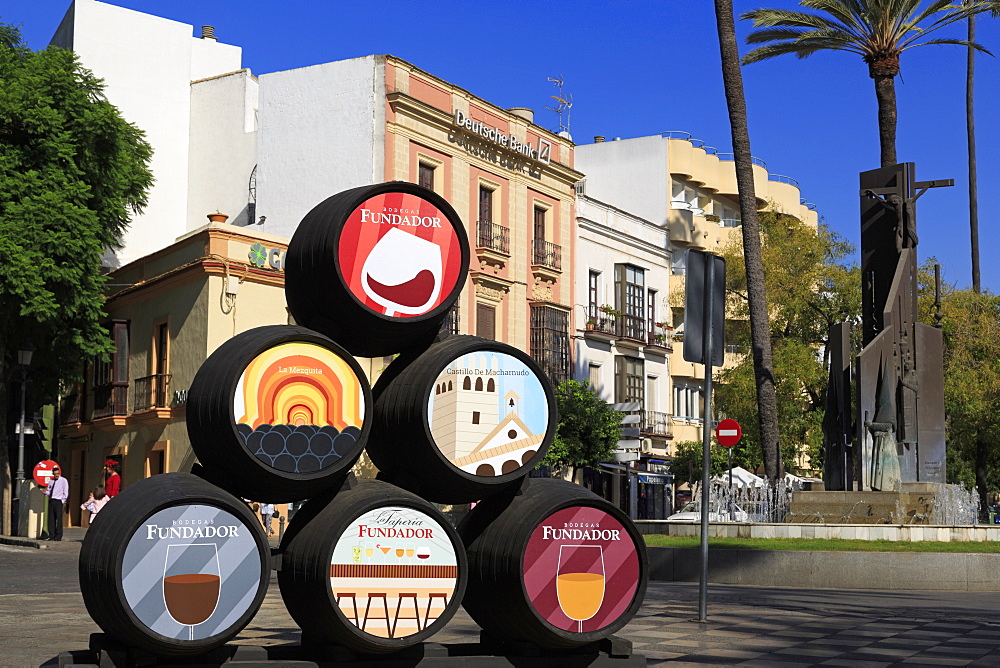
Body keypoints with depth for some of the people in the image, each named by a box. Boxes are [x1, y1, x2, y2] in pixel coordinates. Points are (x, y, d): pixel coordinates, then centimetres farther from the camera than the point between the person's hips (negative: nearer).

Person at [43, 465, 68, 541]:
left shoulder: (63, 481, 0)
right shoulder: (51, 481, 16)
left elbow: (66, 492, -2)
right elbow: (48, 491, 22)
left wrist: (62, 501, -8)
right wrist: (46, 492, 0)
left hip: (58, 501, -5)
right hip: (51, 501, 5)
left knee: (59, 519, -6)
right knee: (51, 519, 3)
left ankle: (58, 537, -4)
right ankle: (51, 536, 7)